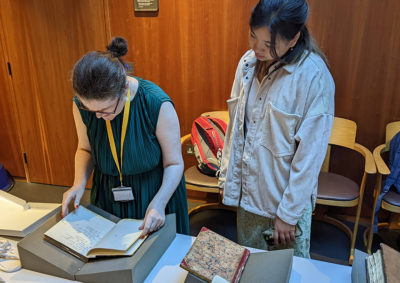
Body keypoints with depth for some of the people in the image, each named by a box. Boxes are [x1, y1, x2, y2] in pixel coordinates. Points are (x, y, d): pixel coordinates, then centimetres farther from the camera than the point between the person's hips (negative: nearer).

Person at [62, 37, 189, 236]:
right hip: (108, 197, 3)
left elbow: (174, 163, -19)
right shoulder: (82, 104, -15)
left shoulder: (157, 104, -27)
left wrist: (158, 203, -32)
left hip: (155, 192, -3)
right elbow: (85, 148, 4)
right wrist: (79, 183, -13)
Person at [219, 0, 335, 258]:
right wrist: (228, 174, 9)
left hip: (286, 196, -5)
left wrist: (288, 214, -13)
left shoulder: (314, 77, -20)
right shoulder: (248, 62, -1)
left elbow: (310, 154, -17)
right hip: (248, 192, 5)